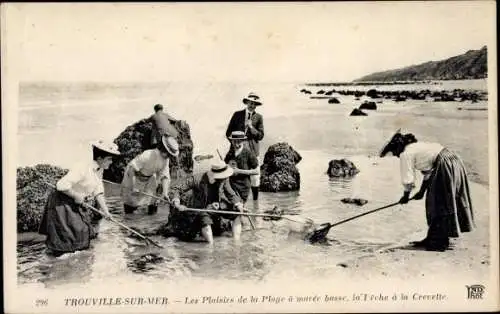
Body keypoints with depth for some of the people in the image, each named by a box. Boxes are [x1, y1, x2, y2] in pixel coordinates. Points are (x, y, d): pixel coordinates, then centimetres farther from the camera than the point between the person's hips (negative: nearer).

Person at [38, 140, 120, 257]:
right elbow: (61, 185, -35)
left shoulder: (99, 170, -1)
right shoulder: (82, 168, -29)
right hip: (63, 203, -9)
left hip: (79, 204, 9)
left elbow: (98, 193, 2)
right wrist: (76, 196, -22)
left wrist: (105, 210, -7)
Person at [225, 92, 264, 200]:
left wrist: (251, 127, -11)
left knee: (254, 177, -3)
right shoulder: (237, 114, 9)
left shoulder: (258, 117, 8)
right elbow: (228, 133, 11)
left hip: (252, 150, 0)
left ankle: (255, 202, 7)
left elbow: (260, 136, 2)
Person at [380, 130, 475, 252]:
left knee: (437, 205, -3)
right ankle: (433, 239, 20)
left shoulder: (405, 154, -6)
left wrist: (405, 196, 11)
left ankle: (438, 242, 2)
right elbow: (428, 171, 25)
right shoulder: (417, 146, 22)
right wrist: (422, 192, 28)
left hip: (446, 168, -10)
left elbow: (408, 180, -4)